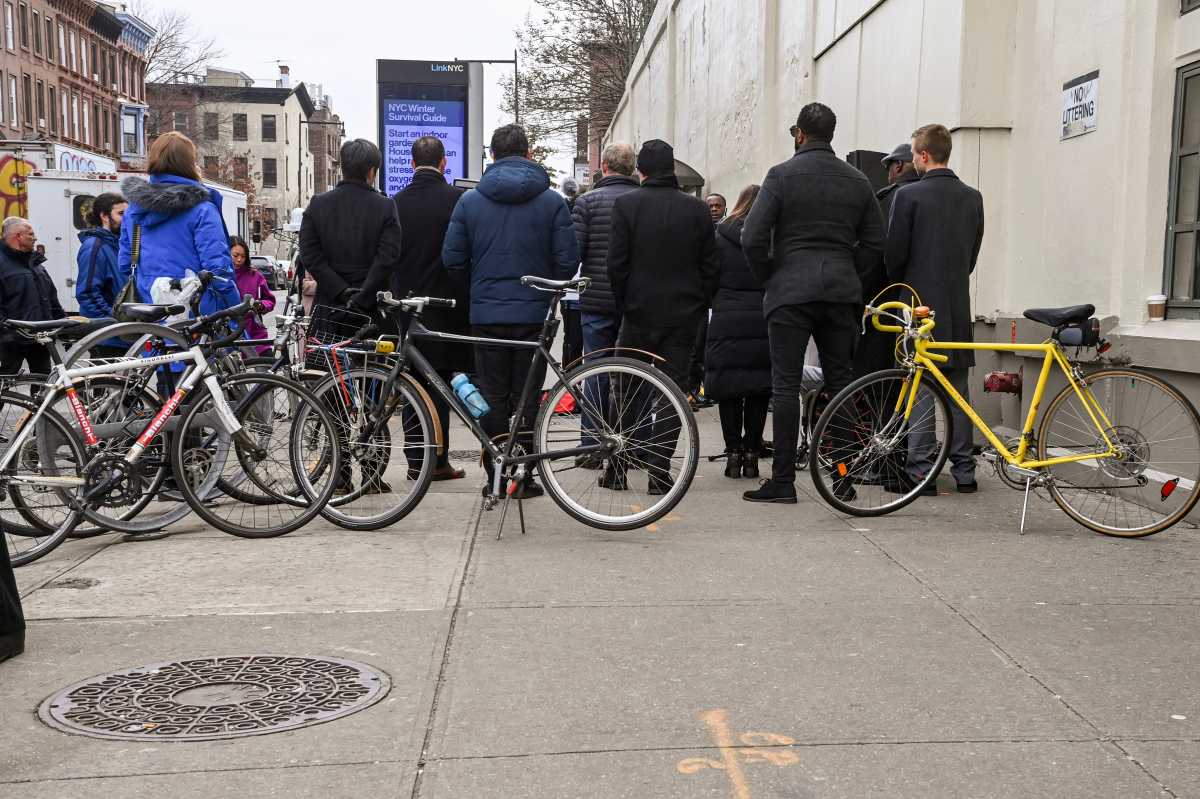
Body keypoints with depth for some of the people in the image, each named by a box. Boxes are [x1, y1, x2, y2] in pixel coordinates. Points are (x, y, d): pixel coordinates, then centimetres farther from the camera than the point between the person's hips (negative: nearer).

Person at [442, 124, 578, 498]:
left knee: (492, 398, 8)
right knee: (527, 398, 6)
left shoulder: (470, 200, 2)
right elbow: (568, 260, -5)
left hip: (486, 314, 1)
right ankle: (523, 478, 9)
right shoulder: (552, 201, -2)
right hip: (534, 313, -1)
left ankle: (496, 477, 12)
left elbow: (452, 258, 1)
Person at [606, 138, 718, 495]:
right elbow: (710, 267, 4)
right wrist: (699, 308, 12)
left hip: (640, 312, -1)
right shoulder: (697, 209, 2)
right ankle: (658, 472, 3)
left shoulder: (626, 204, -5)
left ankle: (618, 468, 13)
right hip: (683, 315, 1)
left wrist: (623, 305, 5)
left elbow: (616, 263, -7)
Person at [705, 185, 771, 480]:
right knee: (759, 390, 8)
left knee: (728, 390, 6)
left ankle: (733, 451, 5)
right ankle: (751, 451, 9)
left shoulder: (719, 237, 2)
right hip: (764, 323, 0)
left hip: (726, 323, 0)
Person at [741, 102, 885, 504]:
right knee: (840, 381, 10)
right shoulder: (857, 180, 10)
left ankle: (783, 480, -1)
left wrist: (769, 277, 5)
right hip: (842, 292, 4)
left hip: (791, 292, -4)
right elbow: (875, 243, 9)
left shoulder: (782, 175, -4)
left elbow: (753, 238, -9)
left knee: (786, 386, -2)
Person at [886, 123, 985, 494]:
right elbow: (973, 252, 11)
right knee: (957, 386, 10)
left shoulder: (909, 195, -9)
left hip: (919, 300, -5)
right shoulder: (972, 197, 8)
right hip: (958, 305, 5)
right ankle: (964, 470, 14)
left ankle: (921, 471, -1)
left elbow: (895, 253, -8)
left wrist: (899, 287, 10)